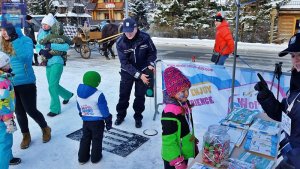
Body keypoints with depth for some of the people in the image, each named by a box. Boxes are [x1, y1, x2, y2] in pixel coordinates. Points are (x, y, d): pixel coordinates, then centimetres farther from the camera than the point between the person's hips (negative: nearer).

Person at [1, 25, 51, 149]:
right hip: (11, 84, 5)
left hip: (26, 83, -5)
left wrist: (15, 40, -26)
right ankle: (26, 136, 32)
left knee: (31, 110, 2)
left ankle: (45, 129, 29)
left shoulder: (25, 40, -11)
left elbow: (26, 56, -28)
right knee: (19, 112, 13)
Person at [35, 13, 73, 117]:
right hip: (48, 63, 7)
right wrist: (41, 51, -13)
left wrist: (51, 45, -28)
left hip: (57, 63, -7)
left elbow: (66, 47, -22)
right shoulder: (42, 34, 6)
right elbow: (37, 46, 10)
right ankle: (68, 95, 46)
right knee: (53, 85, 18)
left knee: (52, 86, -9)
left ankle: (55, 109, 6)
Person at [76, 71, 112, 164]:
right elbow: (104, 110, -16)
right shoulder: (98, 95, -23)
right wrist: (108, 121, -4)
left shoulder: (79, 93, -4)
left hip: (85, 121, 5)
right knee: (97, 139, 12)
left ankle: (82, 157, 26)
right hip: (97, 121, -5)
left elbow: (79, 108, 10)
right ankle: (95, 157, 24)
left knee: (85, 138, 19)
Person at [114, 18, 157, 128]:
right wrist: (138, 75, -26)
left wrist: (150, 64, -16)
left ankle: (138, 117, 26)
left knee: (140, 96, 7)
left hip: (143, 71, 0)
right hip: (127, 72, 0)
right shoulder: (120, 43, -19)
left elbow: (152, 52, 0)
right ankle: (120, 115, 30)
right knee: (123, 95, 8)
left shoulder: (145, 38, -17)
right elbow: (125, 63, -20)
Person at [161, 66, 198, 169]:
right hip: (174, 157, -8)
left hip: (184, 153, 8)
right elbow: (169, 141, -27)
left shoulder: (184, 104, -5)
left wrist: (193, 140, 20)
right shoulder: (170, 113, -32)